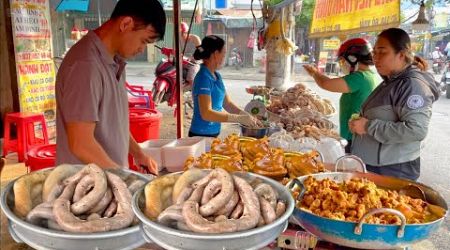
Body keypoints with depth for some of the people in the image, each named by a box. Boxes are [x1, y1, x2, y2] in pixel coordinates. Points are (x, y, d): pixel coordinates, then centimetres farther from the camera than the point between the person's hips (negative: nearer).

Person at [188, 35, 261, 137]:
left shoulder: (217, 76, 7)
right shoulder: (204, 78, -18)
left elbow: (227, 103, 11)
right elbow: (206, 114, -24)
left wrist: (246, 116, -4)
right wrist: (239, 118, -25)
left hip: (213, 133, 8)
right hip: (201, 135, -8)